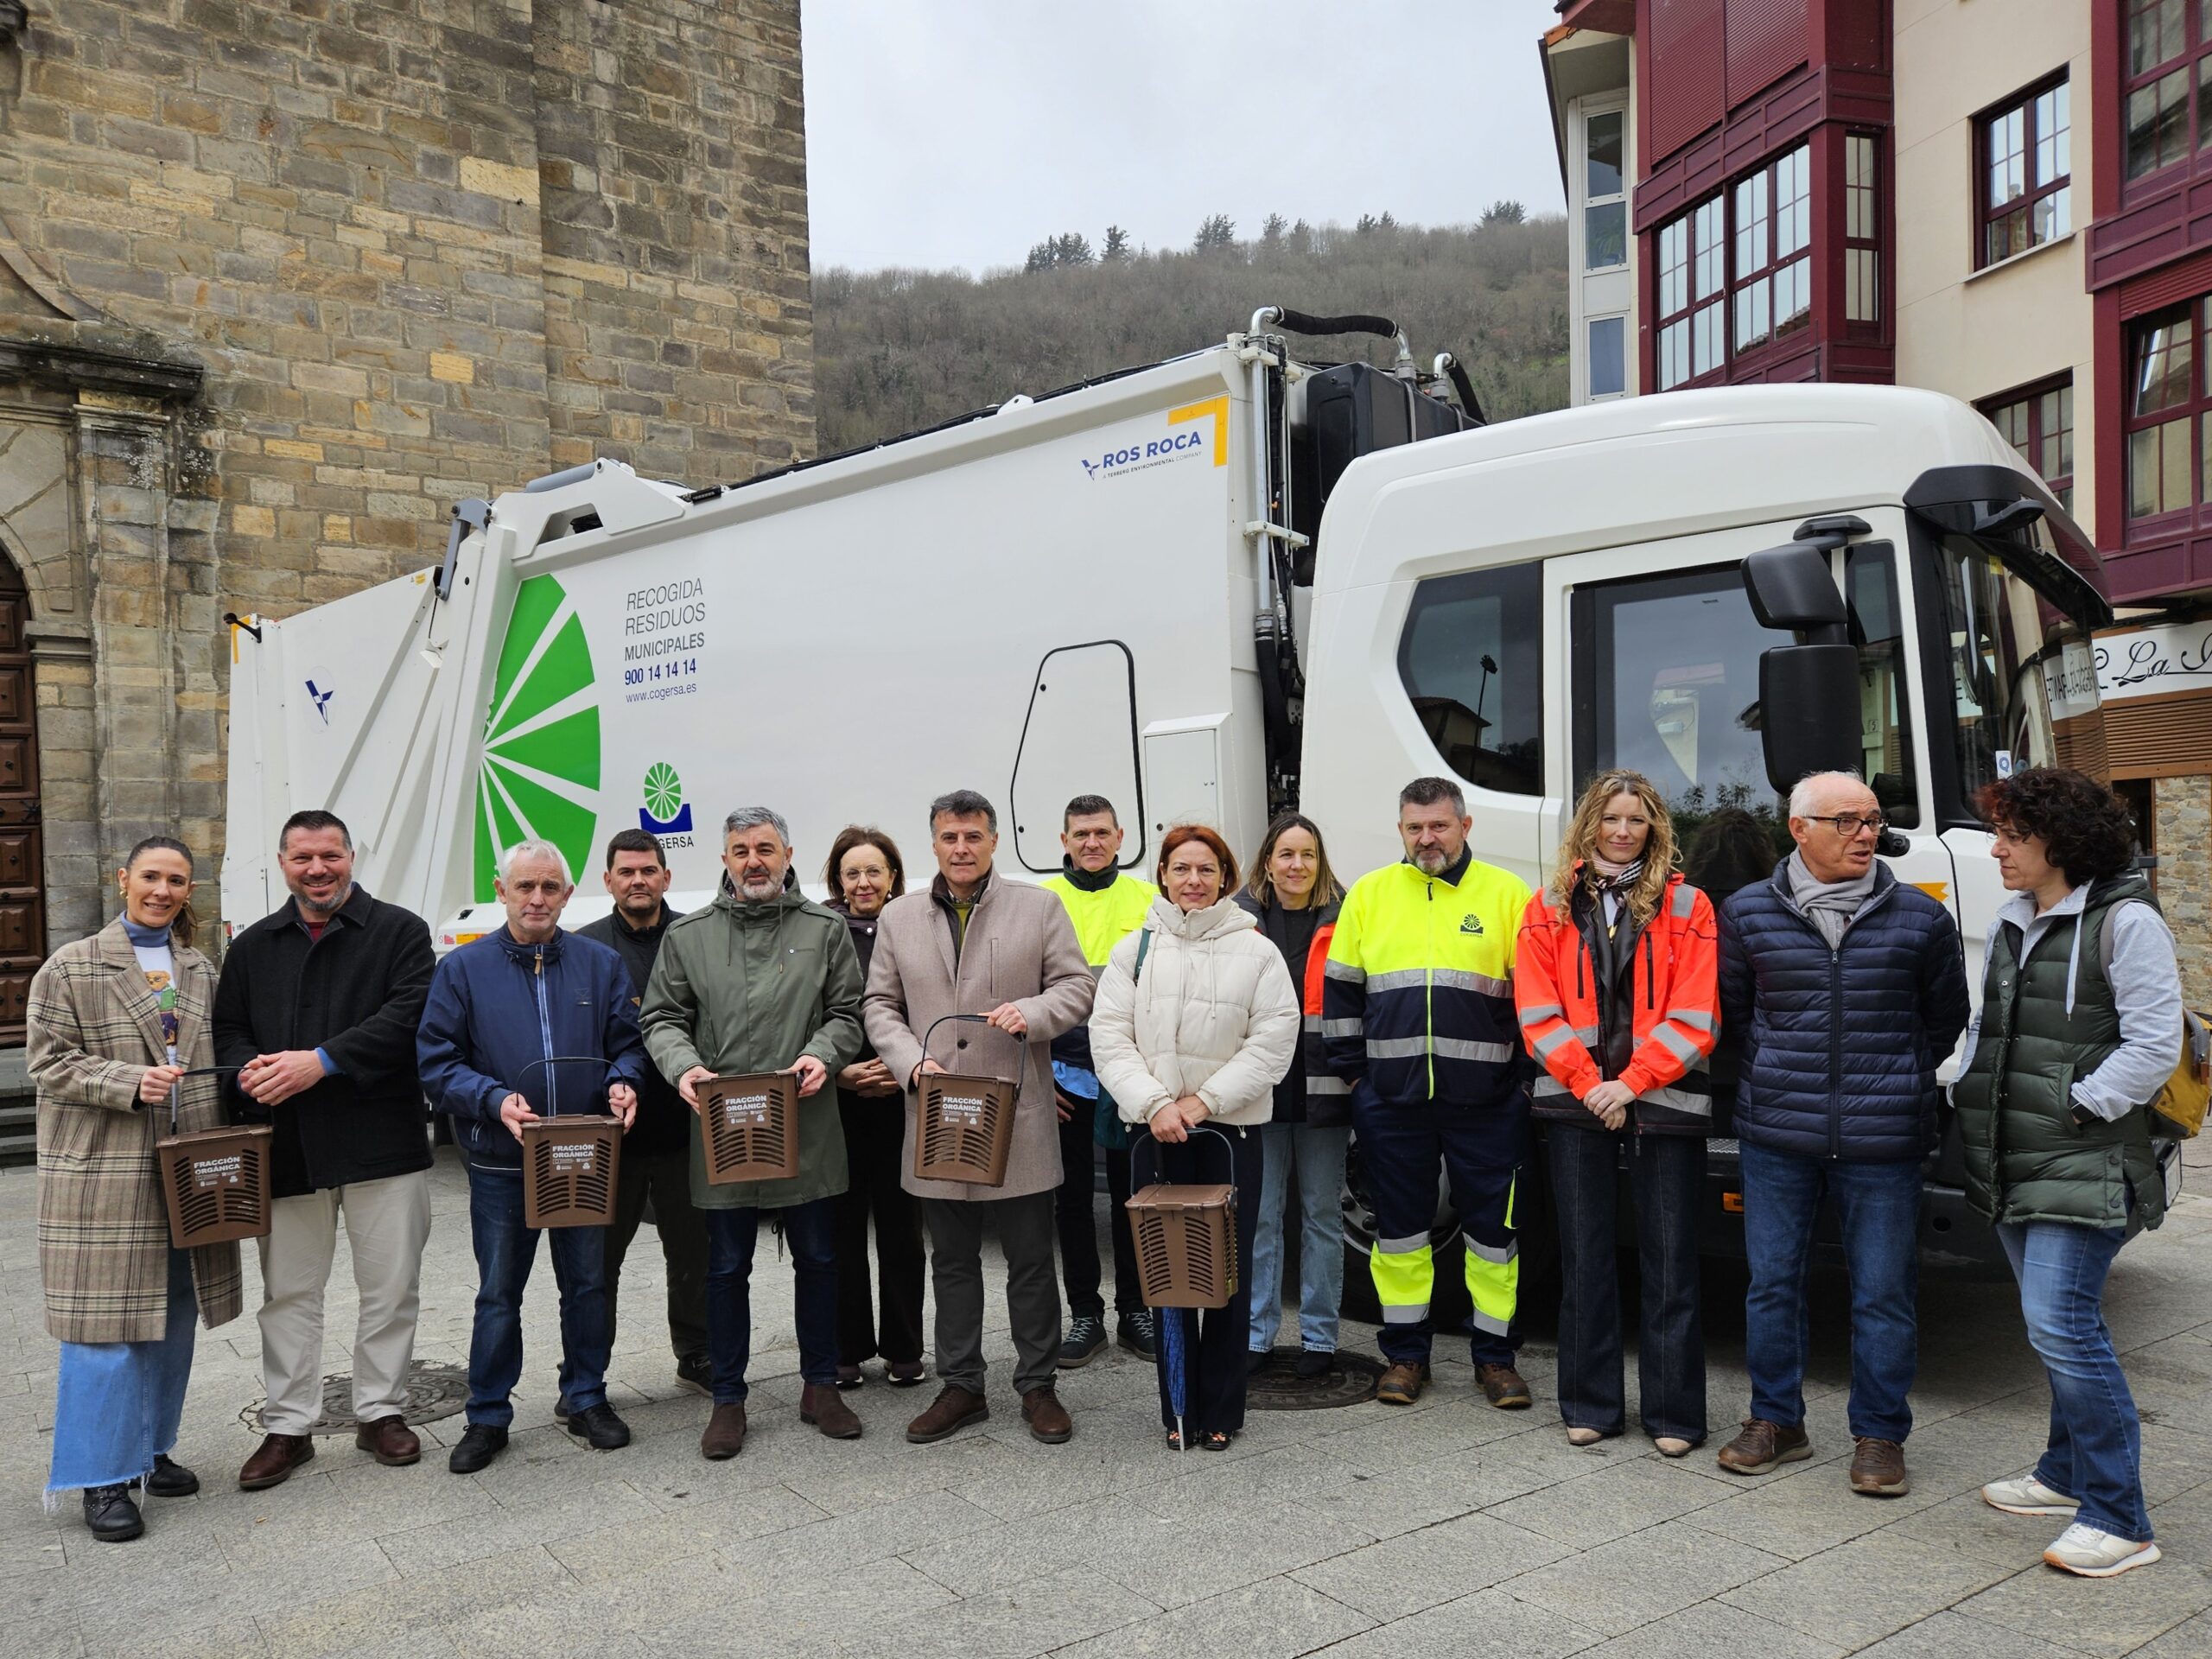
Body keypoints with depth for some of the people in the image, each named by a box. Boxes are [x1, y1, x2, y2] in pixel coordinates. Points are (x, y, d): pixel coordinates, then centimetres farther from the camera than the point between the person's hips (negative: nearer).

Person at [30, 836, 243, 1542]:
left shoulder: (200, 972, 12)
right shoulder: (70, 968, -2)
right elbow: (49, 1062, -6)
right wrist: (131, 1083, -21)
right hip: (103, 1174, -5)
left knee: (173, 1317, 12)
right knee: (107, 1322, -3)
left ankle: (151, 1449, 26)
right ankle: (104, 1477, 7)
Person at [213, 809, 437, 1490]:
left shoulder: (399, 932, 0)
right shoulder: (253, 946, 13)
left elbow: (408, 1015, -13)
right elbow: (227, 1029, 12)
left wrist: (321, 1062, -20)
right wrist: (249, 1071, -10)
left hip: (381, 1142, -3)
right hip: (286, 1146, 3)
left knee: (391, 1286, 6)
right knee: (289, 1291, 10)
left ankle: (380, 1410, 21)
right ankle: (287, 1426, 21)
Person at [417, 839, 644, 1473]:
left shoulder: (601, 964, 4)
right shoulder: (464, 968, -1)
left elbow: (628, 1043, 7)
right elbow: (436, 1061, -5)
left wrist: (622, 1082, -14)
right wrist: (495, 1100, -19)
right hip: (501, 1164, -1)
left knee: (588, 1284, 13)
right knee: (498, 1294, 9)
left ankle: (587, 1398, 29)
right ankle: (488, 1416, 22)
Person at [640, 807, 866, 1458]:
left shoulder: (824, 930, 4)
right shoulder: (688, 936, 6)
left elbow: (846, 1014, 3)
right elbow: (662, 1018, 6)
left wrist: (821, 1056, -16)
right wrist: (683, 1066, -13)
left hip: (807, 1129, 0)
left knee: (818, 1260, 10)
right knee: (726, 1268, 9)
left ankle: (820, 1387, 27)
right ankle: (728, 1399, 22)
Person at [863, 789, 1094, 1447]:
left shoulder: (1040, 908, 2)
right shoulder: (899, 917, 8)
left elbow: (1075, 986, 1)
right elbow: (880, 1007, 8)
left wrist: (1031, 1013, -18)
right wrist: (912, 1062, -8)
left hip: (1019, 1118, -2)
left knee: (1031, 1259, 7)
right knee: (952, 1261, 13)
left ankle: (1037, 1386, 21)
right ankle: (961, 1386, 26)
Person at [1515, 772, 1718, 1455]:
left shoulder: (1686, 906, 2)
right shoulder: (1550, 908, 7)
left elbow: (1693, 1018, -5)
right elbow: (1538, 1013, 1)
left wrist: (1630, 1083, -12)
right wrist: (1588, 1083, -9)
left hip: (1664, 1102, -2)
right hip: (1575, 1103, 2)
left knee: (1669, 1262, 3)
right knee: (1585, 1258, 9)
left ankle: (1673, 1413, 14)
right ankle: (1590, 1405, 20)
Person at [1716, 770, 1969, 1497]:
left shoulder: (1920, 918, 2)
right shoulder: (1748, 913, 2)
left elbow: (1945, 1019, 13)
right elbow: (1731, 1007, 13)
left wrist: (1897, 1080, 12)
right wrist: (1778, 1073, 9)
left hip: (1882, 1139, 0)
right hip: (1776, 1135, 1)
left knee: (1883, 1293, 5)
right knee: (1771, 1281, 9)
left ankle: (1879, 1436, 21)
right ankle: (1776, 1420, 25)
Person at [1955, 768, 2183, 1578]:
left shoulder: (2124, 920, -10)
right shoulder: (2013, 922, 15)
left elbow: (2153, 1045, -13)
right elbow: (1984, 1024, 21)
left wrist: (2076, 1107, -14)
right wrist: (1968, 1094, 9)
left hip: (2083, 1167, -8)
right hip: (2011, 1165, 8)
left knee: (2062, 1325, -12)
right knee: (2058, 1327, 17)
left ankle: (2119, 1521, -1)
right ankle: (2069, 1473, 31)